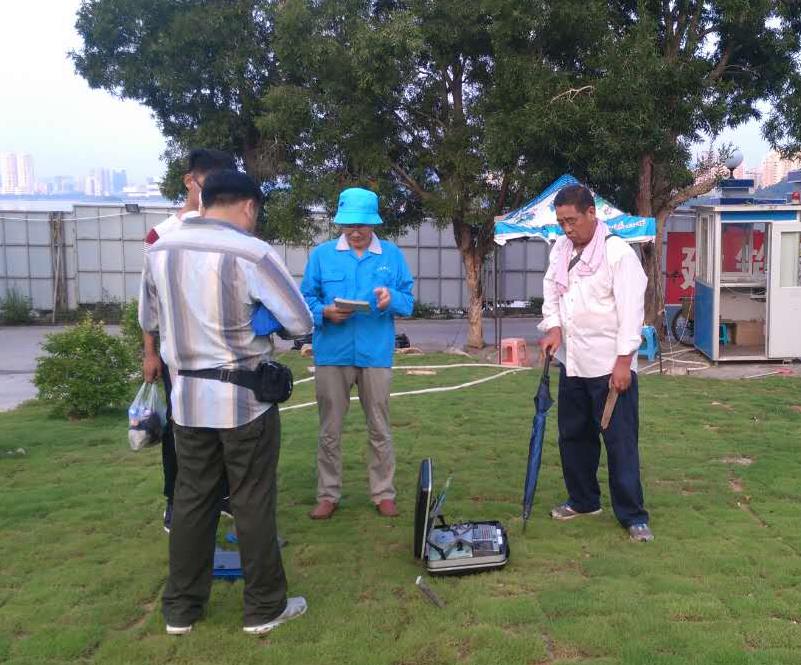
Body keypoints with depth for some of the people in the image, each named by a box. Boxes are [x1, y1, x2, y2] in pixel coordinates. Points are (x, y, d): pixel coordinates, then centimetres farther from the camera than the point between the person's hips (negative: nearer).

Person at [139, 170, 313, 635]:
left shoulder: (160, 250, 3)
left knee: (192, 500, 15)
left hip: (188, 397, 5)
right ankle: (265, 607, 20)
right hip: (245, 398, -5)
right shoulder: (252, 253, -14)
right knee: (254, 503, 7)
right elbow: (302, 323, -9)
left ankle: (181, 608, 26)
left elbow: (149, 322, 15)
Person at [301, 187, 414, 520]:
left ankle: (384, 494, 20)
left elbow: (408, 301, 4)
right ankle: (328, 495, 20)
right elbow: (306, 300, 4)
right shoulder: (322, 254, 4)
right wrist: (324, 312, -17)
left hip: (376, 354, 0)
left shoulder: (392, 255, 5)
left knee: (379, 429, 8)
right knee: (330, 430, 8)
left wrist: (392, 299, -18)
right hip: (332, 354, 0)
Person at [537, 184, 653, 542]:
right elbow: (551, 292, 14)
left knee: (620, 441, -1)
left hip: (610, 365, -7)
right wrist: (553, 327, -5)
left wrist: (624, 361, -18)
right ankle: (583, 500, 32)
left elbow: (630, 309, -15)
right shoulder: (560, 249, 7)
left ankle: (633, 516, 11)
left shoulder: (618, 253, -13)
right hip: (571, 362, 7)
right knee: (573, 436, 15)